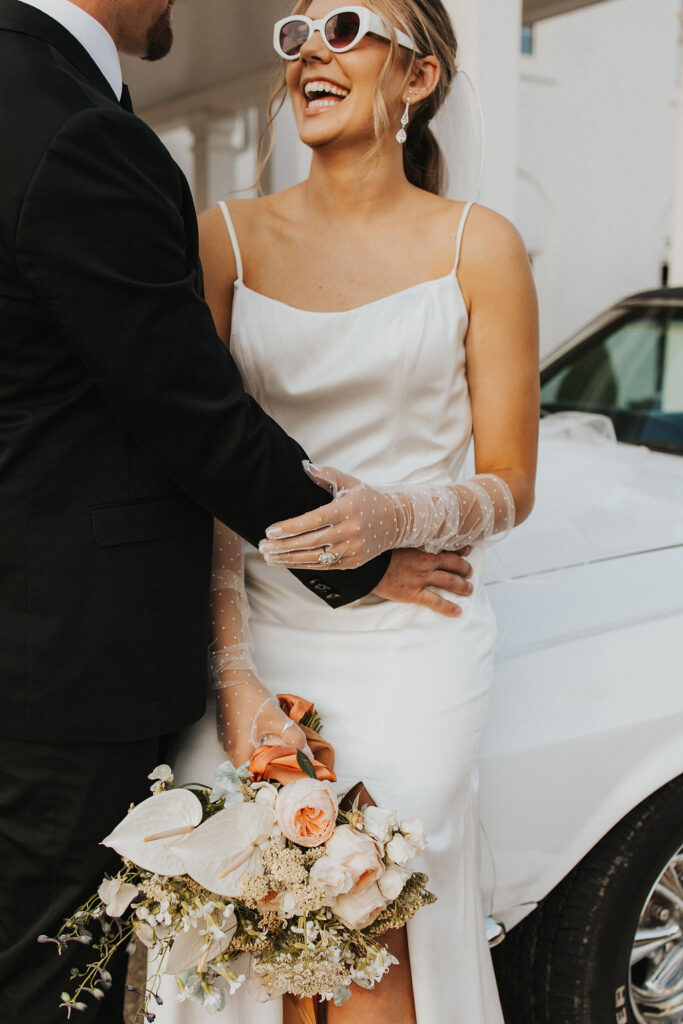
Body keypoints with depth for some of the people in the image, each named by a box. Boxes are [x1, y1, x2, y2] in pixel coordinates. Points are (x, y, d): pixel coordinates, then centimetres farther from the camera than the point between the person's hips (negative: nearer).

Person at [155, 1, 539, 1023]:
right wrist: (235, 675, -12)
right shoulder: (229, 236, 5)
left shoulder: (478, 246, 2)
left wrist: (396, 516, -19)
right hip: (252, 627, 2)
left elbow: (510, 484, 3)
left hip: (409, 640, -1)